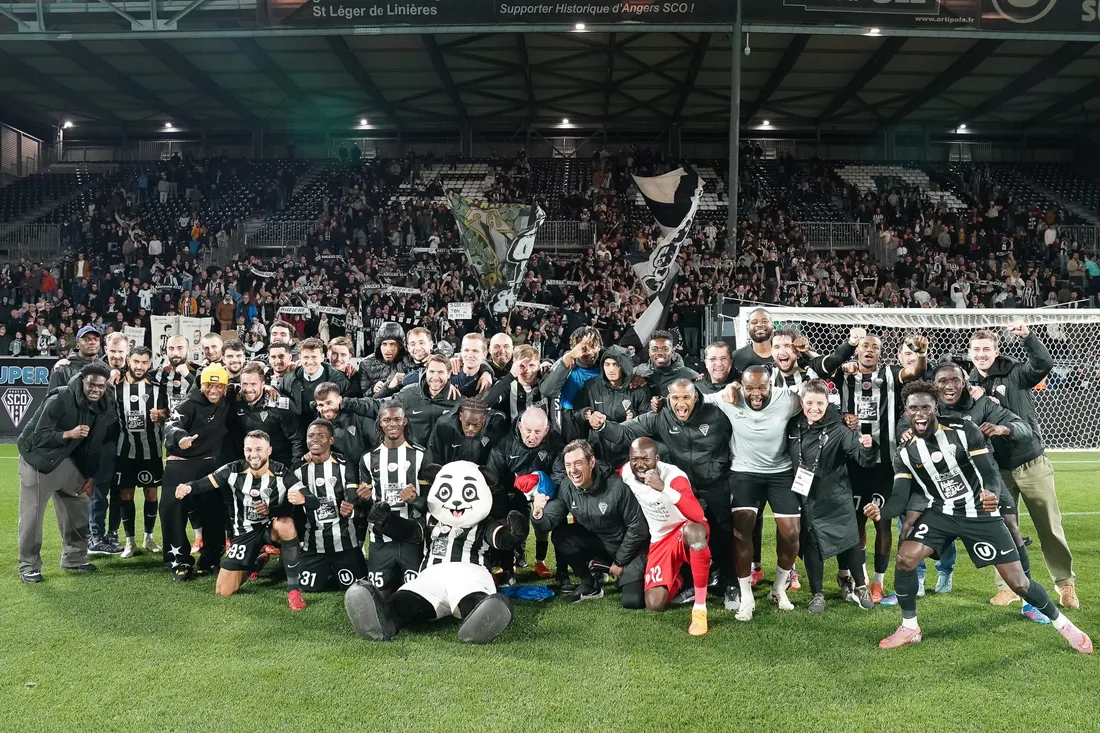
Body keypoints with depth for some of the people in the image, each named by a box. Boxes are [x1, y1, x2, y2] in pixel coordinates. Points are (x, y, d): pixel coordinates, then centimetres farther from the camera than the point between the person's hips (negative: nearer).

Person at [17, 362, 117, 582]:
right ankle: (28, 566, 9)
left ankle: (74, 559, 22)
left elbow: (95, 444, 5)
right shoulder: (60, 399, -24)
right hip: (37, 459, -6)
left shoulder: (104, 406, -5)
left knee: (78, 510, 9)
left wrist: (89, 476, 6)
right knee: (32, 514, -3)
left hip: (67, 460, 6)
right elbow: (38, 437, -22)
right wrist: (69, 434, -36)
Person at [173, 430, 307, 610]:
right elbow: (205, 483, -16)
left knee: (286, 524, -40)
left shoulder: (282, 473, -14)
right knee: (223, 591, -1)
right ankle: (257, 560, 31)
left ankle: (293, 588, -25)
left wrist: (272, 509, -28)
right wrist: (187, 488, -37)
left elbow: (293, 506, -10)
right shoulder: (233, 470, -11)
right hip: (244, 533, 2)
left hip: (271, 527, -2)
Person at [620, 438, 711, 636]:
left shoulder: (673, 476, -26)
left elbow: (698, 516, -39)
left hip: (687, 533, -5)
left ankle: (700, 606, -29)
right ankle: (678, 578, 25)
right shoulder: (625, 473, -10)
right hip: (659, 541, 5)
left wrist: (663, 488, -47)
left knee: (693, 530, -43)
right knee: (654, 605, -10)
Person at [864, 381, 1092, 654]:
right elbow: (900, 499, -9)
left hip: (980, 514, -2)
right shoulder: (904, 454, -6)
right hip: (941, 514, 2)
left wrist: (992, 494, -38)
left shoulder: (965, 433, -13)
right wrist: (881, 511, -32)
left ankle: (1061, 623, 29)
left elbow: (990, 473, -14)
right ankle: (909, 628, 1)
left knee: (1018, 582, 0)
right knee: (904, 559, -18)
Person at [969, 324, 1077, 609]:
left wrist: (1027, 337, -35)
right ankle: (1008, 585, 21)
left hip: (1031, 463, -2)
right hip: (996, 469, 2)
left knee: (1050, 527, 8)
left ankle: (1065, 582, 25)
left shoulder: (1015, 373, -5)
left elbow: (1045, 363, -23)